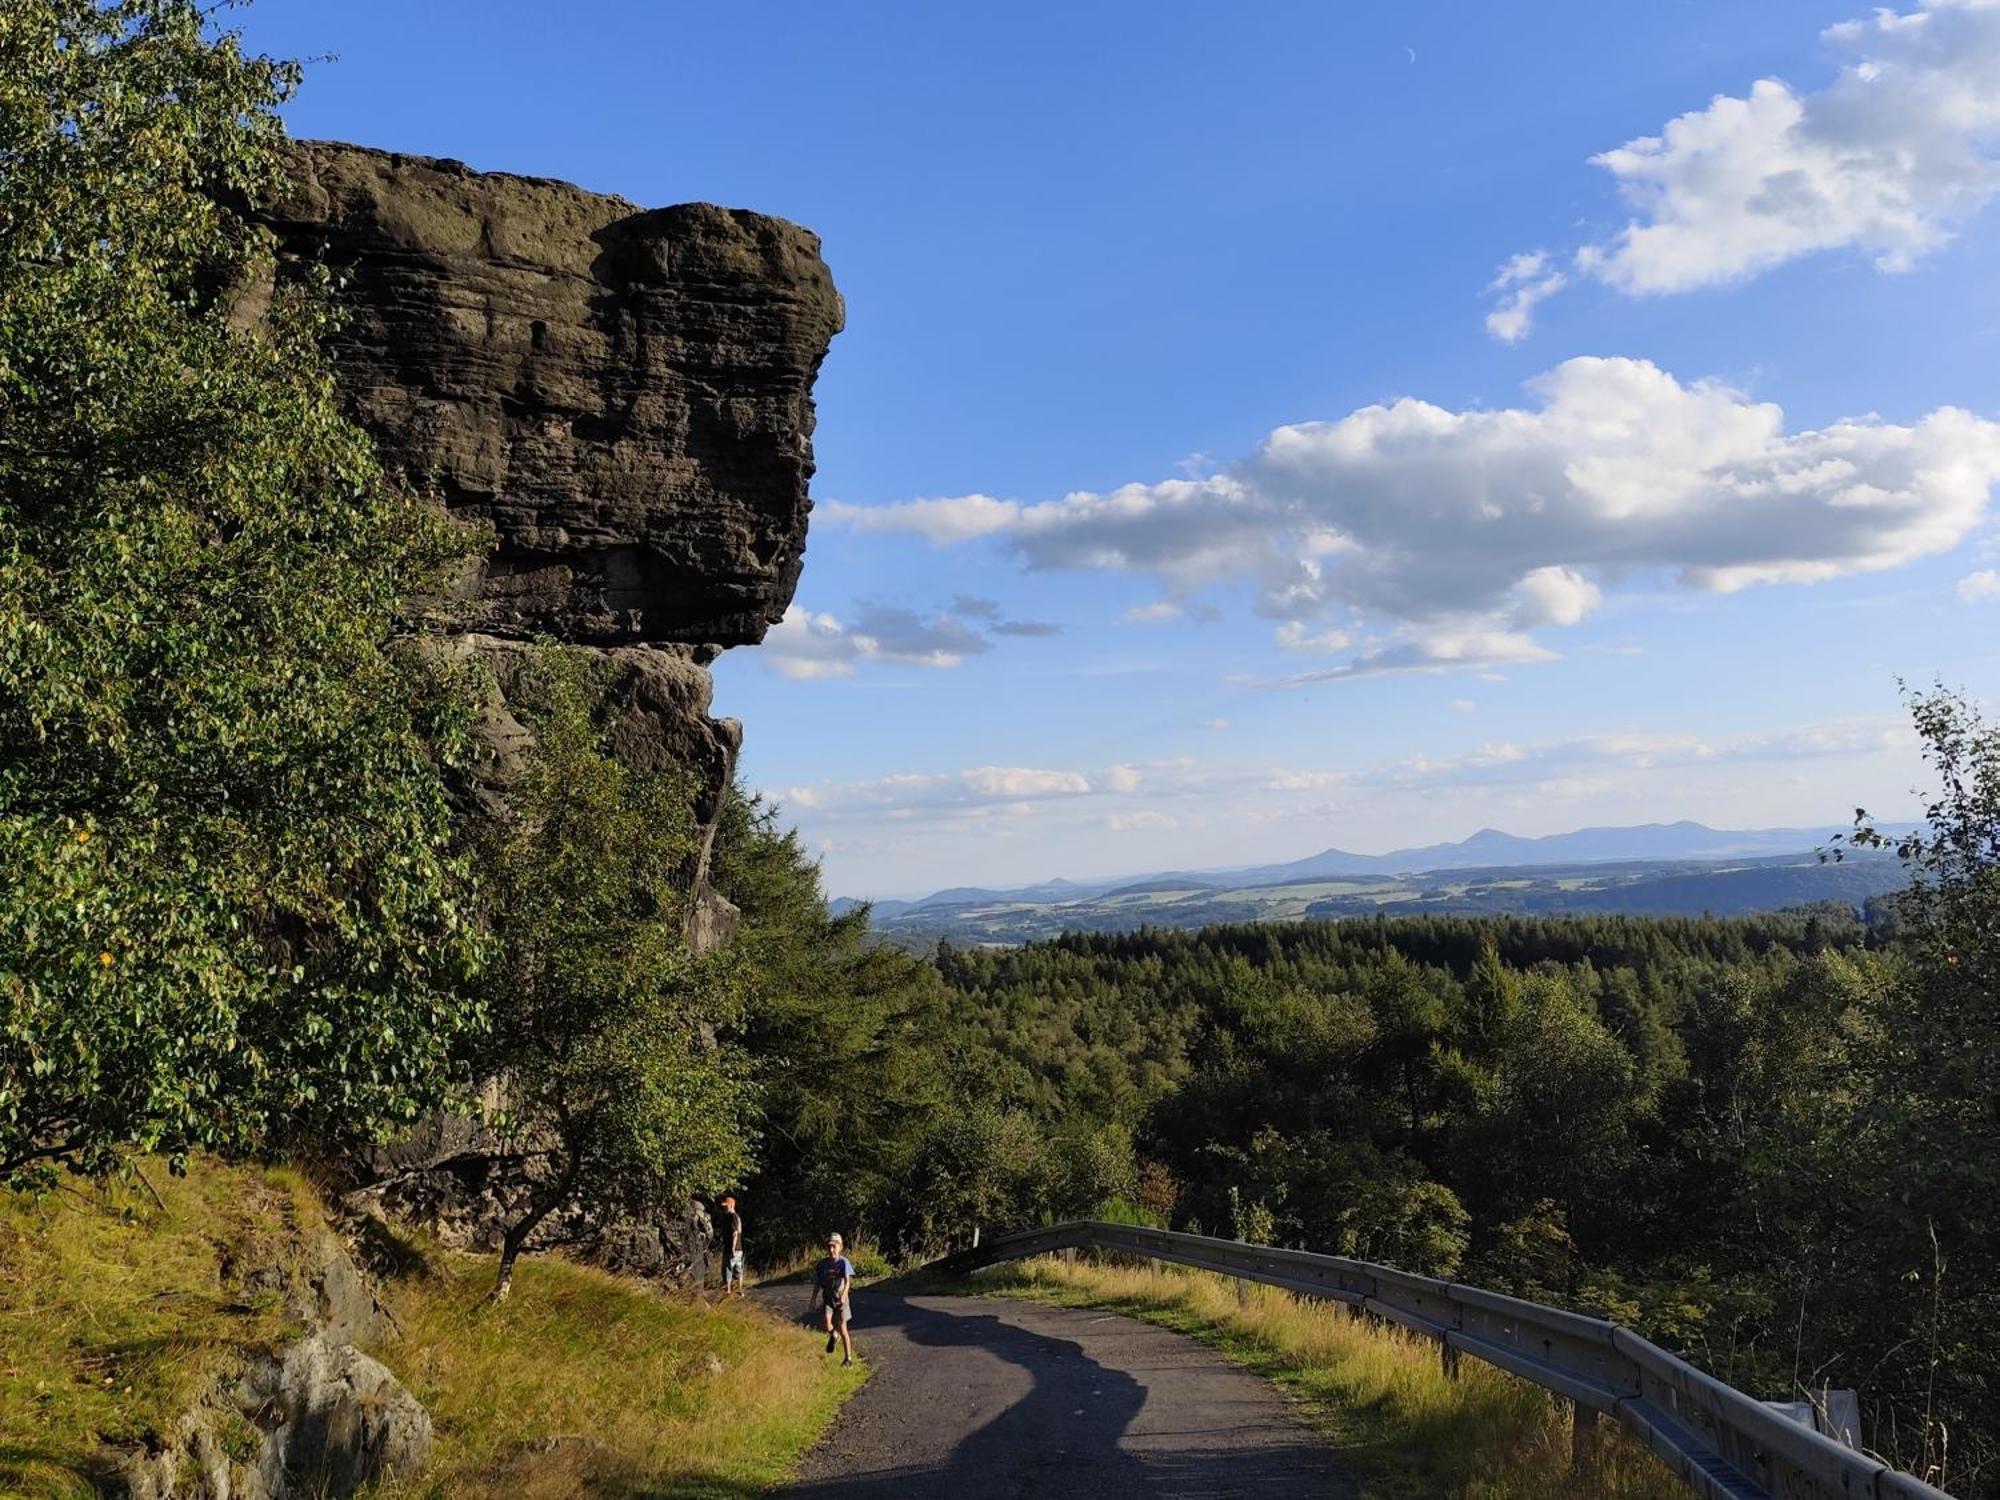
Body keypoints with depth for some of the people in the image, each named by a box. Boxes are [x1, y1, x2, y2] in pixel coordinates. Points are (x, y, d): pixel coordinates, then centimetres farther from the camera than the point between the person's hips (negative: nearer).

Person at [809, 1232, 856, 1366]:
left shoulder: (844, 1262, -9)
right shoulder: (822, 1264, 3)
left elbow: (847, 1281, -20)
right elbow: (817, 1284, 12)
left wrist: (843, 1295, -37)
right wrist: (812, 1301, 13)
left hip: (841, 1299, -2)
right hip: (827, 1298, 3)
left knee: (842, 1329, -2)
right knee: (827, 1325, -19)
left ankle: (848, 1358, 13)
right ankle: (833, 1336, 17)